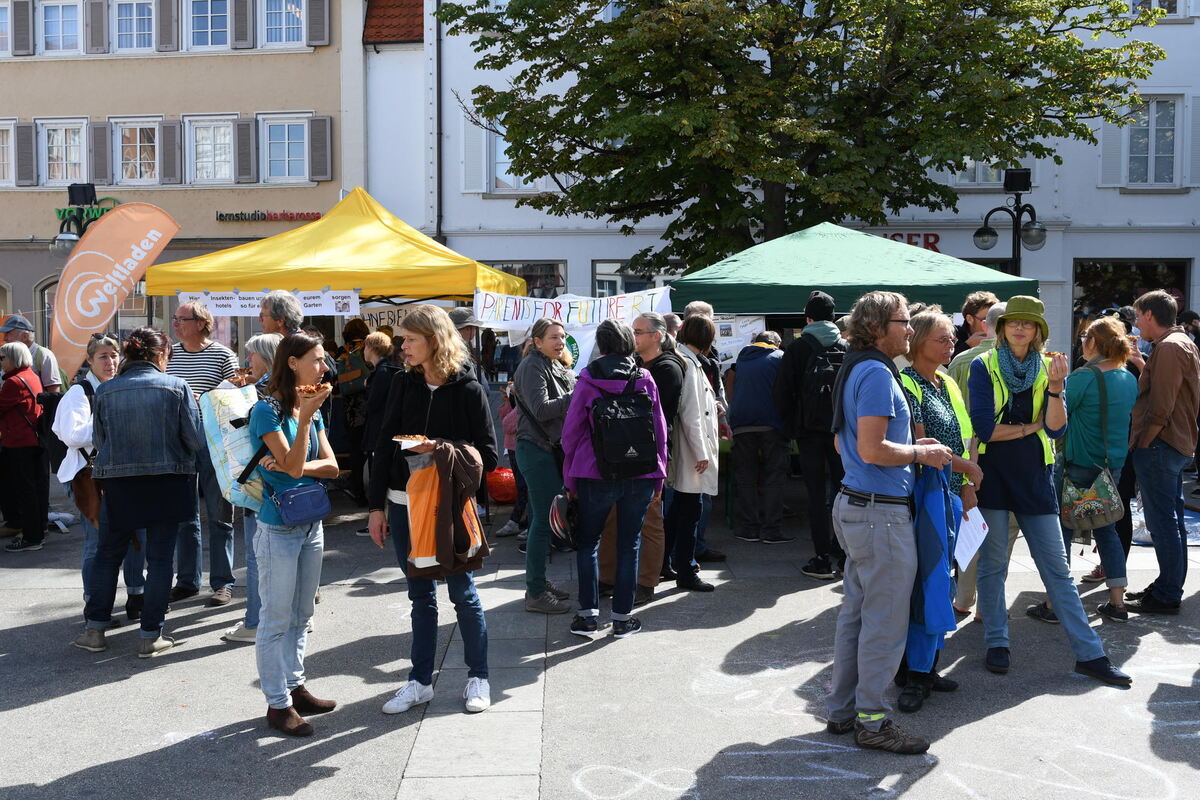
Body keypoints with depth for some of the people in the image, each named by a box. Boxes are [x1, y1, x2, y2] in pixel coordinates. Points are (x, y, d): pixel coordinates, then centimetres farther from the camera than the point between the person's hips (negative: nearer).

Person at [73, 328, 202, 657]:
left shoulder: (105, 390, 0)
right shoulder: (176, 386, -7)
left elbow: (99, 440, 7)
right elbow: (195, 438, -8)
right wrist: (186, 459, 13)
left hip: (119, 483, 2)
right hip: (168, 482, -2)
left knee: (108, 553, 17)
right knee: (160, 557, 5)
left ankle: (95, 629, 19)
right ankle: (150, 636, 9)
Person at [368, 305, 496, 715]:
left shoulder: (468, 389, -9)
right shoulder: (403, 384, 4)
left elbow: (488, 455, -9)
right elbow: (384, 447, 6)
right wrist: (377, 506, 3)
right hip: (404, 505, 4)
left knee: (462, 592, 6)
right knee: (420, 595, 13)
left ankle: (478, 677, 21)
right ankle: (420, 681, 23)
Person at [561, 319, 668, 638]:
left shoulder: (587, 380, -3)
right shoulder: (645, 380, 2)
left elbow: (571, 431, 0)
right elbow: (660, 429, 5)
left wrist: (570, 478, 9)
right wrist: (658, 474, 14)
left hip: (595, 475, -1)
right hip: (641, 477, 2)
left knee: (587, 543, 12)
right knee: (629, 545, 9)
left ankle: (588, 615, 9)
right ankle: (622, 617, 13)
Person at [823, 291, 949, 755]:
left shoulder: (854, 370, 15)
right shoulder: (877, 373, -17)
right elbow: (872, 450, -24)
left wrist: (911, 446, 17)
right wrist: (919, 452, -9)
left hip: (854, 506, 10)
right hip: (882, 512, -10)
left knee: (856, 613, 15)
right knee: (885, 621, -2)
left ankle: (842, 710, 23)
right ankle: (872, 721, 7)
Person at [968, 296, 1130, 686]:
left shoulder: (1048, 368, 6)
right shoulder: (983, 366, -2)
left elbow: (1056, 429, -5)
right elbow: (983, 427, -11)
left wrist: (1055, 386, -18)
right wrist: (1030, 426, -3)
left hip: (1035, 478, 2)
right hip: (992, 474, -2)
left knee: (1057, 567, 5)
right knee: (992, 563, 5)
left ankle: (1090, 653, 8)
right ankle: (997, 644, 19)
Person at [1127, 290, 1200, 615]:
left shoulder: (1169, 347, -16)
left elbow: (1161, 407, -21)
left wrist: (1144, 444, -16)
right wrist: (1141, 362, 16)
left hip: (1160, 445, -11)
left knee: (1163, 523, -6)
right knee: (1171, 521, 15)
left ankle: (1167, 596, 0)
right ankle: (1168, 588, 24)